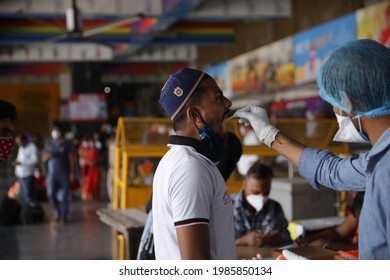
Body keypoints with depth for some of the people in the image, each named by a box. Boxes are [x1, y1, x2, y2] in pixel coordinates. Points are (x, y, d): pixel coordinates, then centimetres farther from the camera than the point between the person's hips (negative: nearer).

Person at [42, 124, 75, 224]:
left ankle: (64, 216, 7)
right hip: (52, 173, 3)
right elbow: (44, 159, 15)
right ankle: (58, 211, 17)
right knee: (51, 195, -6)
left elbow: (71, 159, -1)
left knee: (64, 196, -3)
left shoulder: (67, 144, 2)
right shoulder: (48, 145, 11)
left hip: (64, 173, -2)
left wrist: (72, 172, -9)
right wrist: (47, 156, -9)